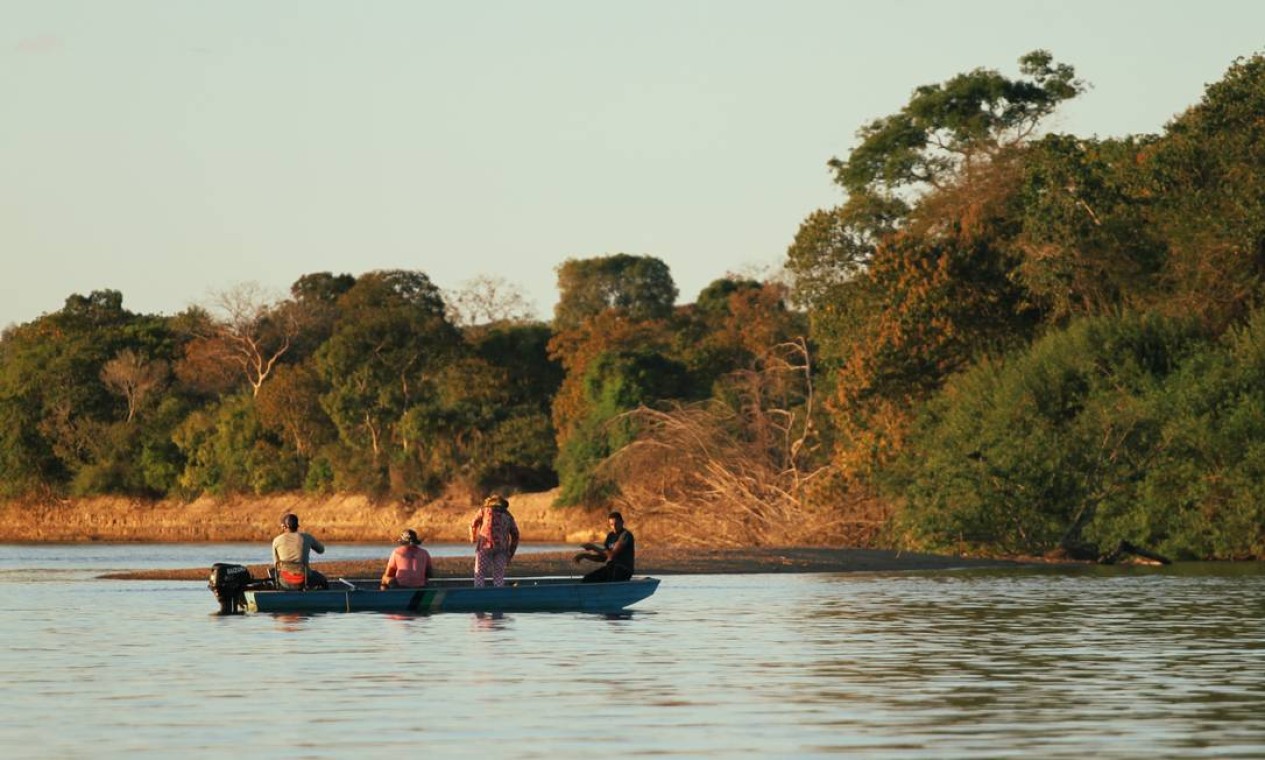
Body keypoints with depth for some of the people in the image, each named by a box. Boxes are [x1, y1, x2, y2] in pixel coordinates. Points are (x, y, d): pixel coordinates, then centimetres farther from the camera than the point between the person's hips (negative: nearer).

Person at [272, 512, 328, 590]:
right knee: (323, 582, 32)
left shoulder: (277, 541, -4)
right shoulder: (306, 538, -5)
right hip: (303, 582, -1)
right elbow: (321, 550, 14)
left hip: (285, 581, 1)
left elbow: (276, 564, 7)